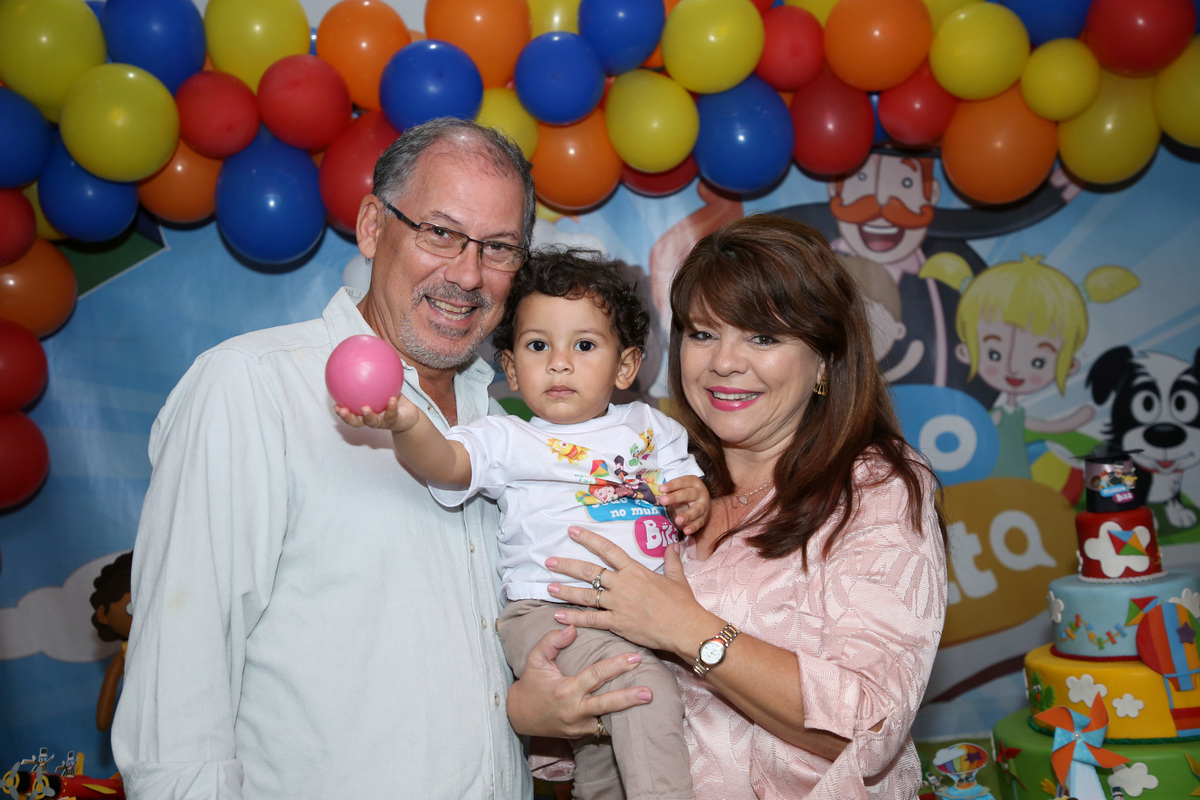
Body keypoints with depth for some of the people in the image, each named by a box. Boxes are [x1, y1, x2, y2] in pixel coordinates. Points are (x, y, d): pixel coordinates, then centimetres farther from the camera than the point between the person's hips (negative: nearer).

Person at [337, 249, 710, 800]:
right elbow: (447, 462, -15)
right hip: (548, 614, -4)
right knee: (646, 689, -28)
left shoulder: (650, 427, 16)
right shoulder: (507, 440, 3)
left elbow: (684, 488, 23)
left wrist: (696, 501, -2)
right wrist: (407, 425, -37)